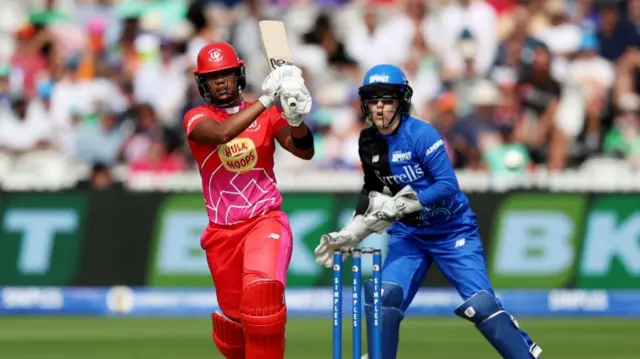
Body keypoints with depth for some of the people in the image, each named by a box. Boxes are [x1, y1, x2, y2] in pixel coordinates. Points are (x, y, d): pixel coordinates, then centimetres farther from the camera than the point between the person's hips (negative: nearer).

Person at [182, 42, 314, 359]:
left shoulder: (267, 115, 2)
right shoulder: (196, 118, -3)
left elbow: (304, 151, -12)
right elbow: (221, 133, -26)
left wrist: (295, 119, -32)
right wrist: (266, 100, -32)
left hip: (265, 221, -1)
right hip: (222, 233, 1)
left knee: (261, 292, -29)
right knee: (233, 316, 9)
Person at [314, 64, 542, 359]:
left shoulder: (421, 134, -19)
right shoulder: (369, 142, 1)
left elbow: (449, 185, -26)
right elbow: (373, 193, 15)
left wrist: (404, 203, -33)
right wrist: (348, 235, 8)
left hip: (452, 231, -6)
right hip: (410, 233, 6)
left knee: (480, 305, -15)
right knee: (382, 296, -11)